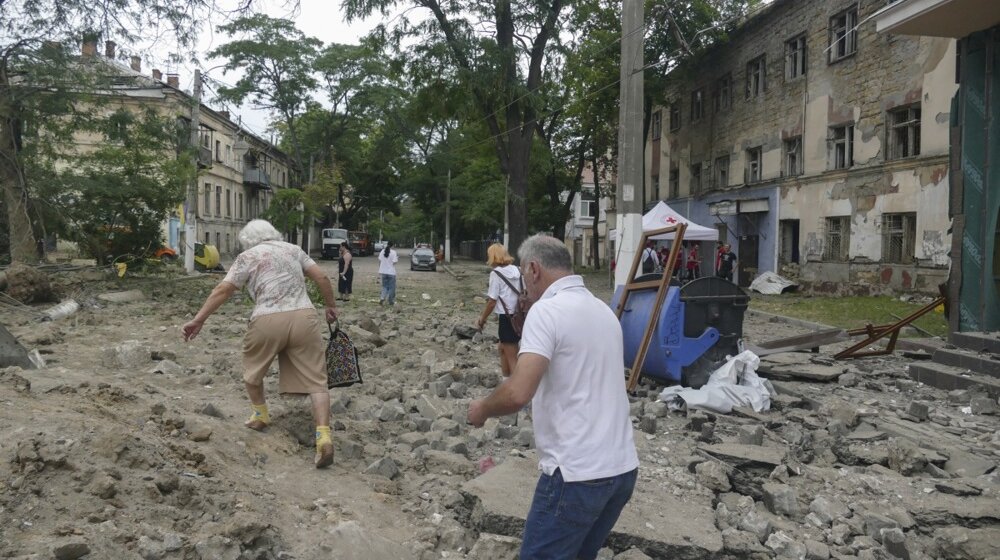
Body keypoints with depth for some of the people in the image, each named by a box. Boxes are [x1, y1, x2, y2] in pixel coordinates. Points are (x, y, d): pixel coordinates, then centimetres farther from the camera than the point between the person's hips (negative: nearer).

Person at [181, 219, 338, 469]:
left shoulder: (247, 257, 10)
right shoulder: (293, 249, 20)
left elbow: (223, 290, 2)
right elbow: (321, 277, 15)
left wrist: (198, 320, 3)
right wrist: (331, 306, 26)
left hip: (268, 322, -2)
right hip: (304, 317, 2)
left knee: (253, 369, 26)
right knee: (315, 379, 1)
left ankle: (260, 415, 39)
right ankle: (323, 435, -11)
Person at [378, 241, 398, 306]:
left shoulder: (382, 251, 4)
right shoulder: (393, 252, -11)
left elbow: (379, 261, 7)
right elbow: (394, 262, -15)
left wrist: (380, 271, 16)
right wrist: (397, 260, 7)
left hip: (383, 272, 4)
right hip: (391, 272, -4)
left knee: (385, 286, 14)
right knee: (391, 287, 9)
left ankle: (382, 298, -7)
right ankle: (391, 301, 14)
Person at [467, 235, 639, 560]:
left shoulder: (546, 310, -13)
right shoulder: (603, 310, 13)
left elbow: (518, 393, -23)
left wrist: (482, 409, -5)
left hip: (578, 474, -8)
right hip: (623, 468, 8)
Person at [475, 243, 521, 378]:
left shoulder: (496, 273, -11)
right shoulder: (516, 270, 6)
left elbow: (492, 302, -12)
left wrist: (482, 319, 0)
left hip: (507, 318, -7)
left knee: (512, 357, 1)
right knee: (502, 348, 26)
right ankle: (506, 377, 36)